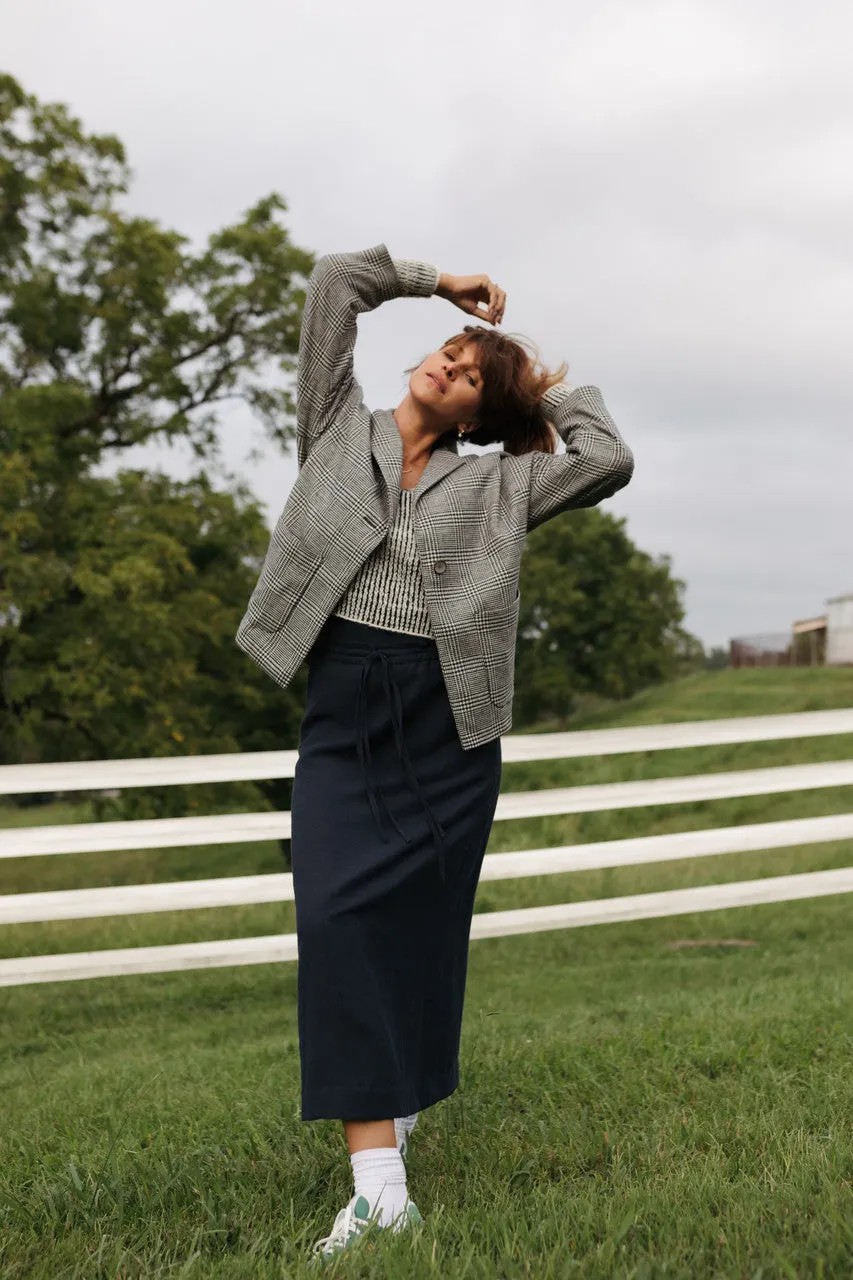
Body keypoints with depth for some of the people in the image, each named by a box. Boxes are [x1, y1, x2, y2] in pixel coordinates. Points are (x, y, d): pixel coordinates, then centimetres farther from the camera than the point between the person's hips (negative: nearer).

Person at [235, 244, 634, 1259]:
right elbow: (336, 281, 13)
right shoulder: (339, 429, 15)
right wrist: (437, 284, 21)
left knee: (424, 925, 2)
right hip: (343, 707, 0)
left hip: (445, 718, 0)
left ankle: (398, 1109, 22)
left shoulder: (496, 482, 13)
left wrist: (549, 387, 13)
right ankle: (377, 1184, -13)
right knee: (340, 916, -13)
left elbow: (609, 460, 0)